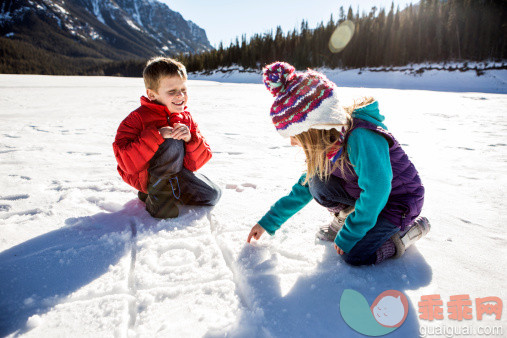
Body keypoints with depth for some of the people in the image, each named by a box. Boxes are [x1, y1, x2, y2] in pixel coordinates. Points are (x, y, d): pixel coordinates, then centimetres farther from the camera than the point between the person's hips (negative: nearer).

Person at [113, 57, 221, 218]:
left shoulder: (186, 118, -1)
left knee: (213, 195, 0)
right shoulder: (138, 118, -17)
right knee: (173, 145, -33)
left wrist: (190, 139, -28)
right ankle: (157, 195, -13)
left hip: (175, 174, 6)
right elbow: (127, 163, -30)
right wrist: (157, 136, -37)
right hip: (142, 176, -6)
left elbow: (196, 163, -6)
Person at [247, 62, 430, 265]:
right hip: (363, 193, 6)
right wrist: (268, 222, 3)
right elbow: (303, 188, 1)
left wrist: (347, 237, -23)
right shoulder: (325, 144, -8)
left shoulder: (361, 138, -35)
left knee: (355, 255, -20)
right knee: (317, 181, -17)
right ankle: (344, 217, 10)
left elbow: (376, 191, -33)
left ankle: (411, 228, 3)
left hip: (400, 201, -6)